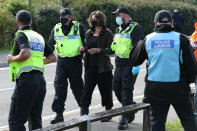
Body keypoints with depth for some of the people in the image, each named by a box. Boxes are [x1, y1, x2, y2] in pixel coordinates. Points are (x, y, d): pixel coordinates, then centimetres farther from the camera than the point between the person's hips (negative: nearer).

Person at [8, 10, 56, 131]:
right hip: (40, 79, 8)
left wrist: (12, 59, -7)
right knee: (35, 119, 15)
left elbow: (26, 53, -23)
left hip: (26, 79, -8)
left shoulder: (21, 35, -5)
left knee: (16, 120, -6)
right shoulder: (39, 37, 18)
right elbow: (53, 58, 20)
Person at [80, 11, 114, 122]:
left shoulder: (107, 33, -5)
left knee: (106, 91, 5)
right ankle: (84, 114, -5)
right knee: (87, 89, -4)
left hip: (103, 67, -5)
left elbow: (112, 50, -11)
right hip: (90, 66, 5)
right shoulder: (89, 33, 13)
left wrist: (99, 50, -21)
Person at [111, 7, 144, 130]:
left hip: (130, 64, -9)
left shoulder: (135, 29, -13)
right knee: (116, 87, 10)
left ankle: (124, 118, -5)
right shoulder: (119, 29, 14)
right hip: (119, 63, 9)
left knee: (127, 90, -8)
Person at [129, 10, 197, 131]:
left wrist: (140, 43, 25)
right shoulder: (181, 39, -4)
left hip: (154, 88, 2)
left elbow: (134, 61, 11)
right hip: (178, 87, -2)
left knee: (157, 121, 8)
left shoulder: (147, 39, 1)